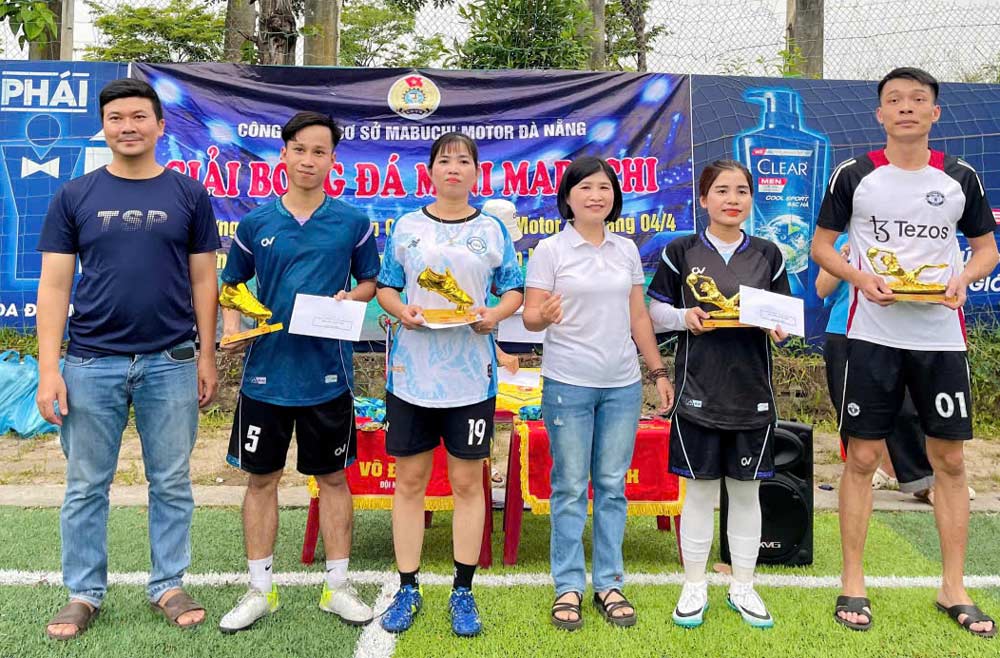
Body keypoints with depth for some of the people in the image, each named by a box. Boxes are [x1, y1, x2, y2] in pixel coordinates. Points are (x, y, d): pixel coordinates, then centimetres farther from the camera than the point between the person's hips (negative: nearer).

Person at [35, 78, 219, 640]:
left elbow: (203, 280, 6)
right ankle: (84, 594, 25)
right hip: (92, 363, 1)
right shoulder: (75, 197, 4)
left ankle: (169, 586, 23)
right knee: (87, 487, 9)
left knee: (172, 483, 8)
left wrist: (207, 356, 1)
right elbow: (54, 286, 2)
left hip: (171, 363, 0)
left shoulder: (189, 195, 4)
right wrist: (49, 370, -4)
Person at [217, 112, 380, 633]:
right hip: (266, 370, 1)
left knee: (333, 478, 9)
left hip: (328, 372, -1)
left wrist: (351, 298, -13)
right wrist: (231, 324, -7)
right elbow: (232, 284, 12)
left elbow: (370, 281, 9)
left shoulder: (353, 222, 0)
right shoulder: (255, 222, 3)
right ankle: (260, 590, 24)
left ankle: (337, 586, 24)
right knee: (261, 478, 9)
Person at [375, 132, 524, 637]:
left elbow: (514, 289, 6)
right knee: (409, 480, 7)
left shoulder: (492, 229, 4)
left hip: (471, 375, 0)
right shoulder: (406, 226, 5)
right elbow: (385, 286, 8)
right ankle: (407, 590, 22)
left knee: (467, 482, 6)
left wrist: (494, 315, -14)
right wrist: (401, 310, -12)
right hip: (411, 372, 1)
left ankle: (463, 593, 20)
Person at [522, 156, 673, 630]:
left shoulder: (627, 250, 9)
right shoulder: (551, 250, -3)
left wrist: (658, 371, 11)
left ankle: (609, 583, 21)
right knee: (570, 487, 4)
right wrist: (544, 316, -30)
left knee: (612, 486, 10)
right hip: (568, 384, -4)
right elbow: (530, 315, -7)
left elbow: (638, 316, 14)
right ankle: (568, 586, 15)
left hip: (623, 384, 4)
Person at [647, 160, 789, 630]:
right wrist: (684, 316, -15)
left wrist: (779, 327, -11)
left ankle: (742, 587, 26)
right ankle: (694, 586, 22)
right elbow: (655, 310, 4)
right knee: (699, 490, 6)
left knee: (746, 491, 11)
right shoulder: (680, 252, 0)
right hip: (698, 391, -2)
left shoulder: (768, 255, 6)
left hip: (752, 392, 2)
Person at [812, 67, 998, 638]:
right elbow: (821, 244, 6)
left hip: (942, 335, 2)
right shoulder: (854, 175, 2)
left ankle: (954, 588, 20)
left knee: (950, 460, 6)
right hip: (874, 334, -2)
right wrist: (859, 277, -12)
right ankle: (853, 583, 13)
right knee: (863, 456, 0)